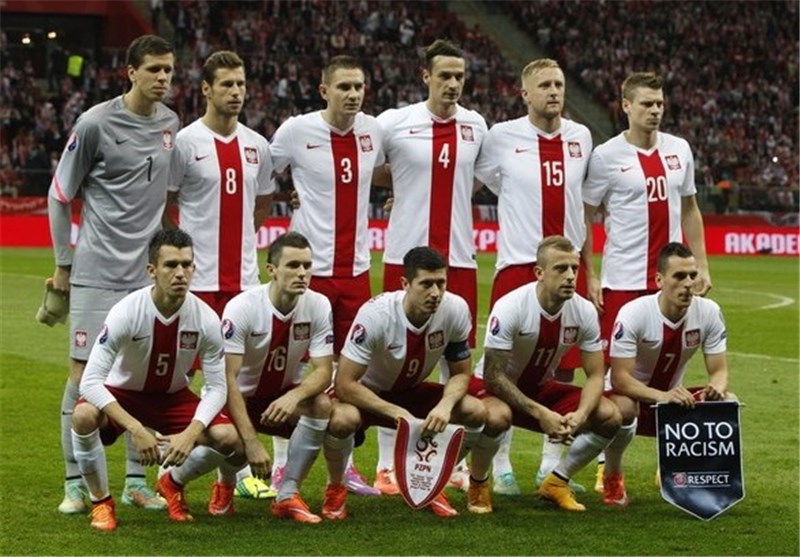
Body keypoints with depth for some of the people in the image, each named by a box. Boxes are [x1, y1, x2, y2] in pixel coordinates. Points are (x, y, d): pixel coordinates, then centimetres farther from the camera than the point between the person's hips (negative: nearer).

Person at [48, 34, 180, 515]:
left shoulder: (170, 124, 6)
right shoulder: (96, 124, -9)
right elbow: (60, 195, -1)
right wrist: (63, 263, 1)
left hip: (147, 271, 5)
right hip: (97, 272, -5)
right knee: (84, 374, -3)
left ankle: (136, 482, 15)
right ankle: (76, 485, 5)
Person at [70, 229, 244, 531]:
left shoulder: (205, 319, -20)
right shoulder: (127, 312, -29)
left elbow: (217, 387, -13)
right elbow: (90, 381, -32)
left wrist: (190, 433, -31)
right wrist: (136, 429, -41)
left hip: (173, 396, 3)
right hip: (123, 392, -3)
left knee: (231, 438, -21)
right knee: (84, 415, -36)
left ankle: (173, 483, 11)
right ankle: (100, 501, -9)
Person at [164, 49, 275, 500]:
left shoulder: (257, 146, 10)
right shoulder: (185, 142, -5)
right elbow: (162, 206, -2)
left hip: (243, 276, 5)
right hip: (196, 277, -5)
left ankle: (242, 467, 9)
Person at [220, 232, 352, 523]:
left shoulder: (318, 305, -13)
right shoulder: (241, 308, -23)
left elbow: (324, 370, -15)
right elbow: (228, 379, -26)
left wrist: (295, 396, -38)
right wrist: (251, 441, -34)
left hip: (287, 395, 3)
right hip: (241, 399, -3)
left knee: (323, 405, -30)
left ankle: (288, 494, -18)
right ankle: (226, 483, 5)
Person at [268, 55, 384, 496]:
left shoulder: (373, 130, 5)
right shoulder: (297, 131, -8)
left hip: (356, 268, 5)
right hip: (311, 268, -5)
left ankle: (344, 464, 18)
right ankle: (283, 465, 7)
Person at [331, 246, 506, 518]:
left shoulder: (456, 309, -20)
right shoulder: (375, 314, -31)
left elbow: (461, 373, -6)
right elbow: (345, 384, -30)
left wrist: (445, 405, -28)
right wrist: (396, 413, -37)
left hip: (411, 392, 4)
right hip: (365, 394, -4)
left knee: (477, 412, -18)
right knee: (344, 419, -38)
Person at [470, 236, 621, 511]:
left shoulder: (584, 311, -12)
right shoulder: (510, 308, -26)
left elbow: (595, 375, -7)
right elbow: (493, 376, -25)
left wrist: (580, 415, -28)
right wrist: (540, 414, -32)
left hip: (541, 388, 5)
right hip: (499, 389, -5)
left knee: (609, 416, -15)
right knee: (496, 415, -40)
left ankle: (556, 482, 5)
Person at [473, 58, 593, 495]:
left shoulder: (580, 137, 9)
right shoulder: (502, 137, -3)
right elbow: (474, 176, 11)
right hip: (518, 265, -4)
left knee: (563, 369, 6)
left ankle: (551, 464, 16)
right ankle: (500, 466, 6)